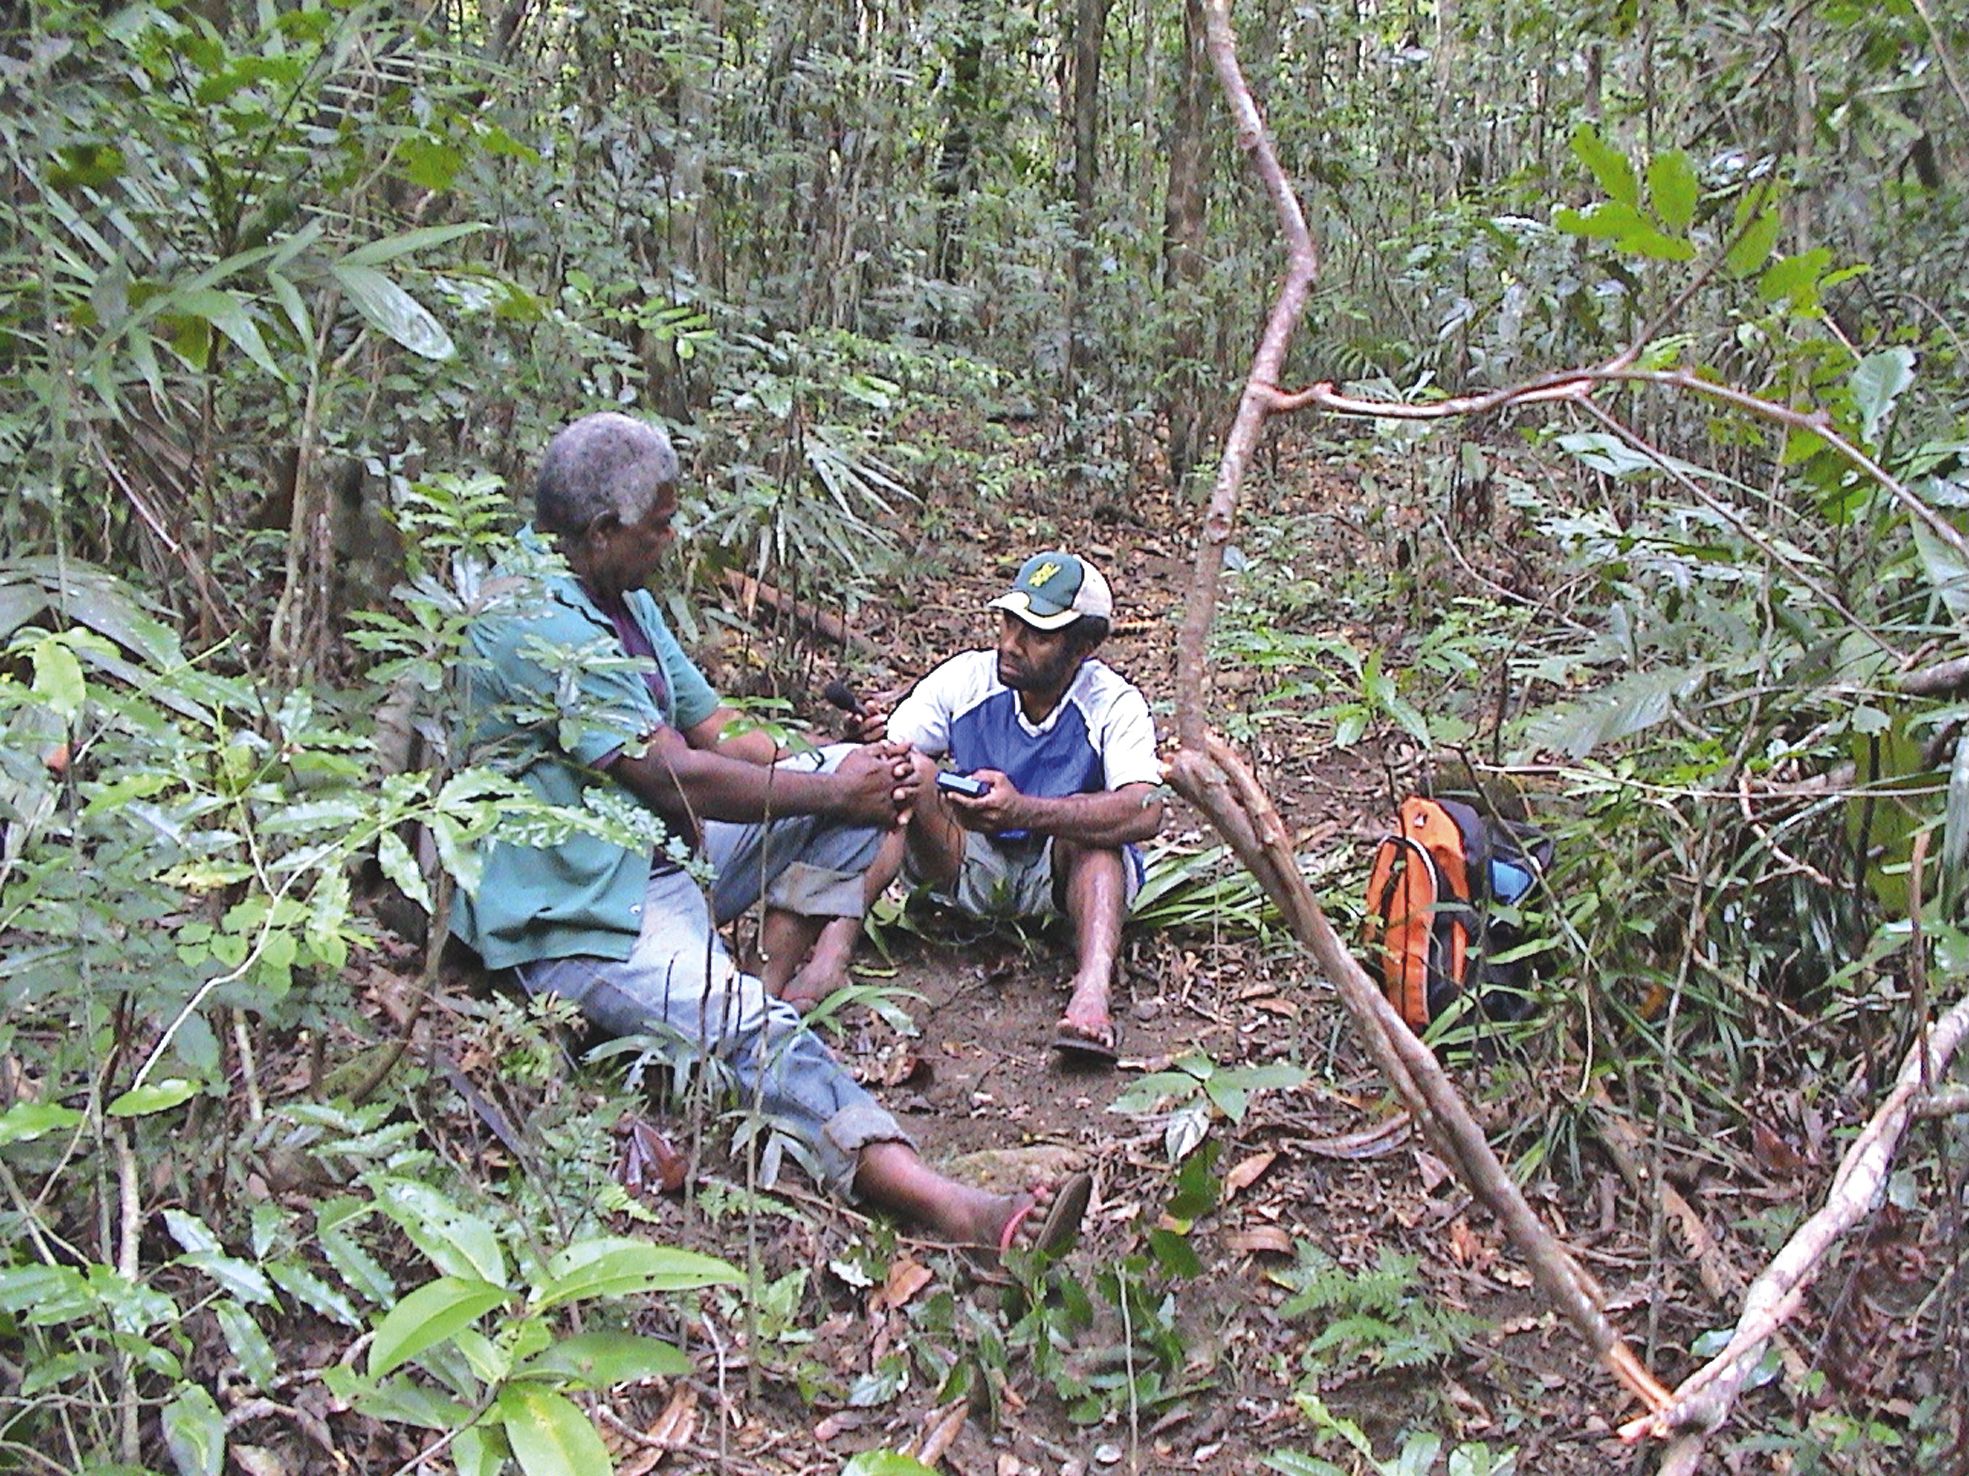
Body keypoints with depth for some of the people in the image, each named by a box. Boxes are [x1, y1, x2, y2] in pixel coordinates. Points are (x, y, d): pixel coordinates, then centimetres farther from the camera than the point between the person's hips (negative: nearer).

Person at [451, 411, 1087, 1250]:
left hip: (659, 851, 10)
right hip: (576, 916, -10)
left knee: (858, 775, 4)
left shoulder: (619, 598, 12)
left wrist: (851, 770, -5)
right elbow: (676, 777, -22)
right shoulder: (538, 625, -20)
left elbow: (713, 731, 11)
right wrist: (835, 792, -11)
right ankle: (953, 1211, -47)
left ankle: (782, 982, -11)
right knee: (755, 1032, -34)